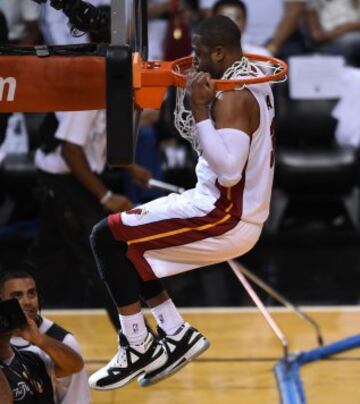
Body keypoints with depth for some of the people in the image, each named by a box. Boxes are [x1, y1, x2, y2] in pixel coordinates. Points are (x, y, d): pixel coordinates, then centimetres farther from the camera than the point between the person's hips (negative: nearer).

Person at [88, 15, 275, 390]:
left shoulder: (233, 99, -21)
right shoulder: (252, 80, 10)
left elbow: (228, 172, -32)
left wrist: (200, 110, -30)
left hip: (225, 219, -10)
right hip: (236, 211, 10)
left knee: (106, 236, -12)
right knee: (127, 242, 19)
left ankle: (137, 348, -5)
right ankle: (177, 335, 18)